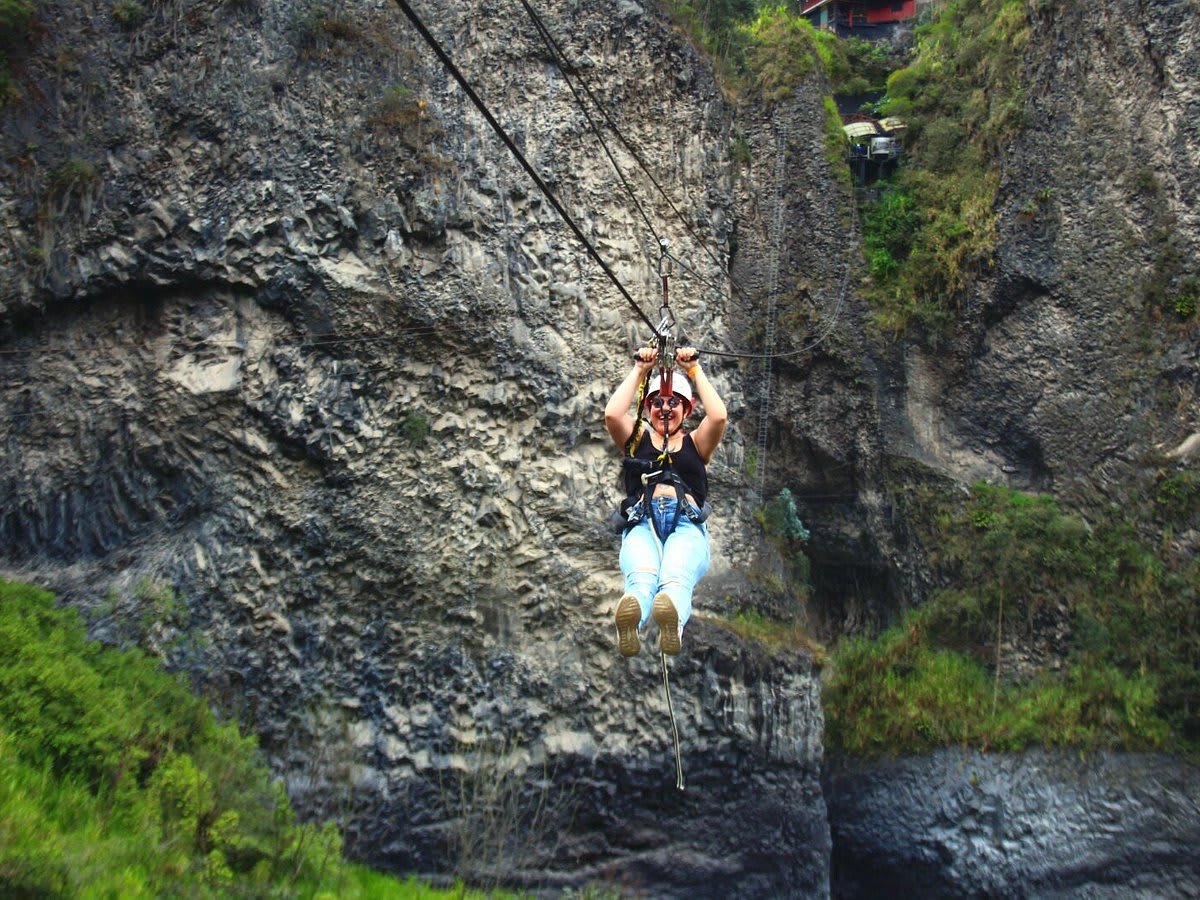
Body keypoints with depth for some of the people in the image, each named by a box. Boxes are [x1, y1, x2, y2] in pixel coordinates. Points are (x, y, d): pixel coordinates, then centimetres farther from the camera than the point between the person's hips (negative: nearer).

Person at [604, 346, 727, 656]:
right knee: (641, 578, -40)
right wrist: (638, 370, 14)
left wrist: (694, 370, 14)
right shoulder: (638, 438, 29)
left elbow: (719, 416, 6)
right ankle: (629, 624, -72)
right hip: (641, 524, 0)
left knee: (677, 578, -39)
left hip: (687, 525, 0)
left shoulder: (695, 442, 29)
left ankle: (673, 625, -72)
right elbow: (612, 414, 6)